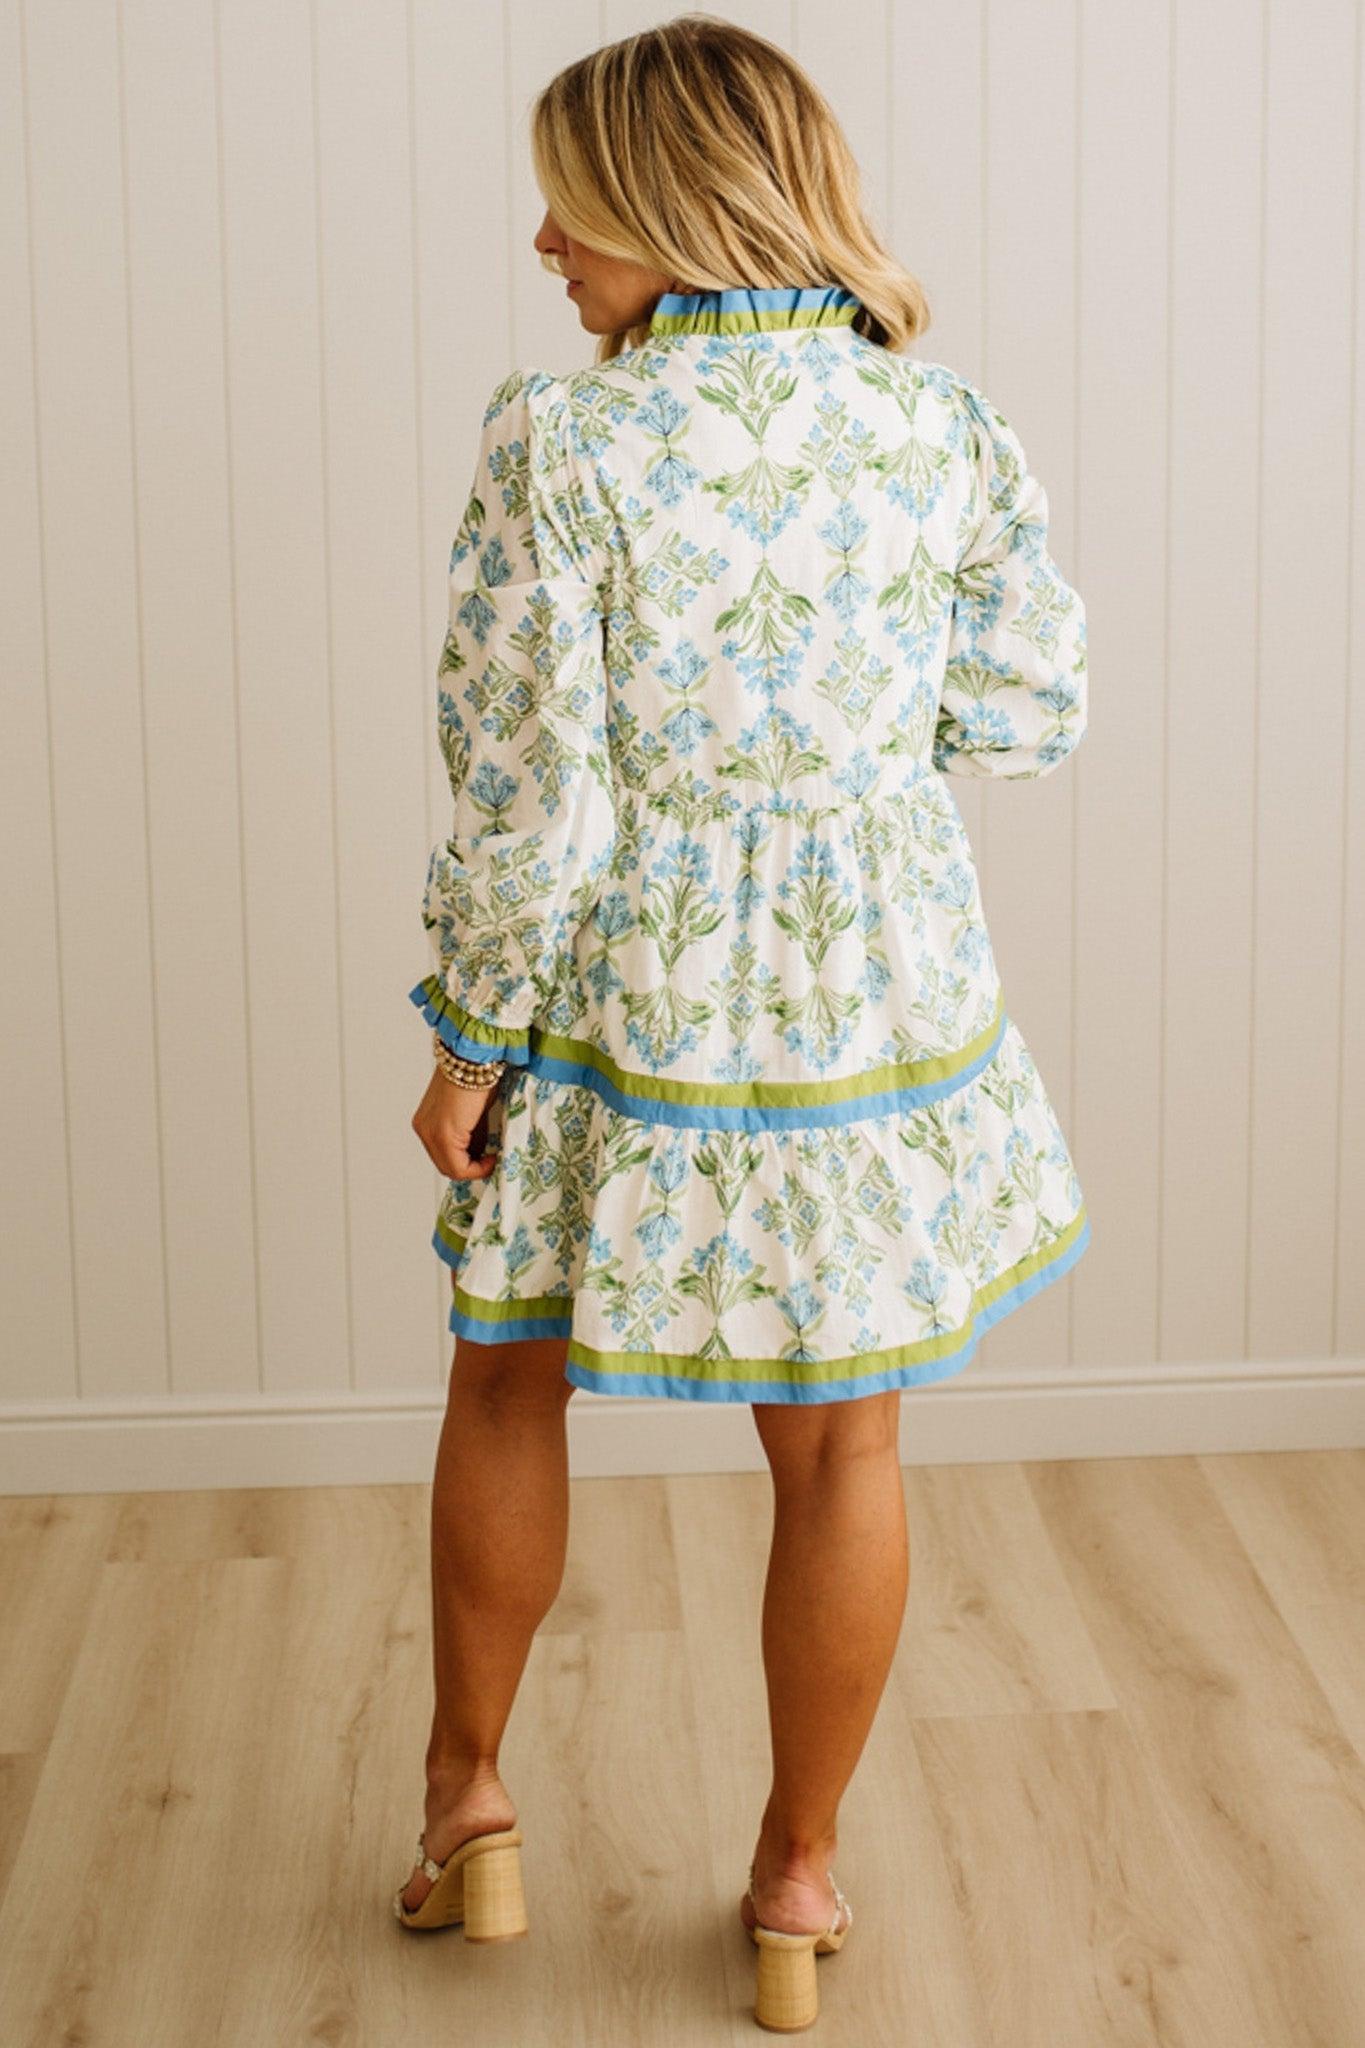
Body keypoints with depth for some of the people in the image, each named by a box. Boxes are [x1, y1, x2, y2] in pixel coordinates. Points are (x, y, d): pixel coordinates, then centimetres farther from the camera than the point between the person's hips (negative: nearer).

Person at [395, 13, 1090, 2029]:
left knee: (510, 1379, 22)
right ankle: (799, 1877, 28)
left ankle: (468, 1798, 35)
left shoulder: (561, 443, -17)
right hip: (879, 994, 2)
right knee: (841, 1444, 15)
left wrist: (468, 1046, -5)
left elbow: (526, 793, -16)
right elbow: (1029, 712, 2)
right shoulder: (950, 428, -7)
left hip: (625, 1007, -2)